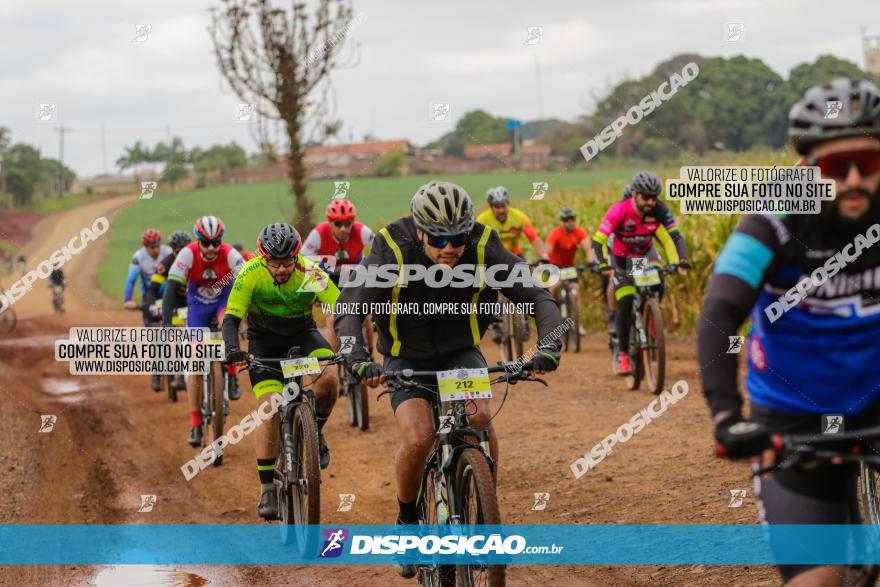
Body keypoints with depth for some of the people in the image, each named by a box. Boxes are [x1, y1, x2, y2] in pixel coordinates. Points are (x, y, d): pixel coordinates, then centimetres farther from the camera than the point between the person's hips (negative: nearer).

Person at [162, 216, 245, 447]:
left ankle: (231, 375, -14)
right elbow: (171, 289, -32)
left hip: (224, 299, 0)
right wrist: (166, 323, -42)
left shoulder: (230, 255, -27)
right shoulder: (188, 254, -28)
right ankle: (195, 425, -3)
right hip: (198, 304, 0)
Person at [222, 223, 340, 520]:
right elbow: (231, 318, -28)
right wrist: (233, 349, -48)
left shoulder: (311, 273, -27)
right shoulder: (251, 273, -27)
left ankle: (315, 432, 1)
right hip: (264, 341, -1)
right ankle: (267, 489, -7)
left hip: (302, 333, 1)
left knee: (329, 377, -29)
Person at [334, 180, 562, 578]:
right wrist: (357, 360, -49)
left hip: (462, 352, 1)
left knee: (480, 417, -27)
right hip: (407, 358, -1)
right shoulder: (392, 253, -27)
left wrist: (548, 344, -41)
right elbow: (349, 309, -32)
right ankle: (406, 521, 2)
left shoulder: (484, 250, -22)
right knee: (418, 438, -25)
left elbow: (537, 298, -23)